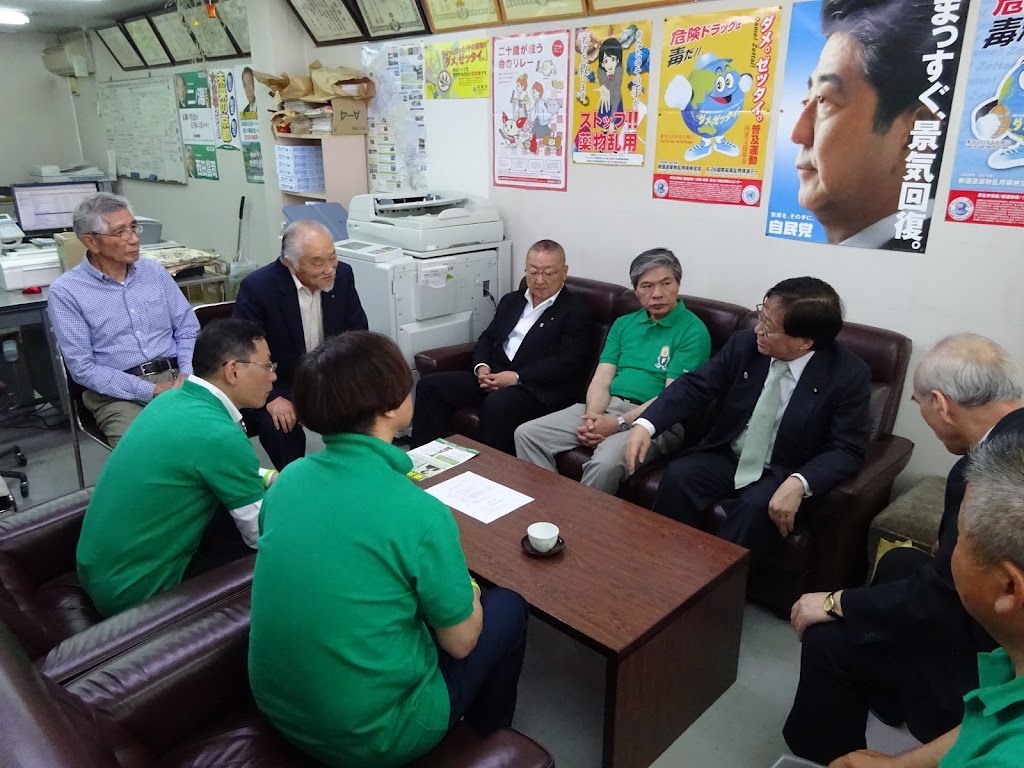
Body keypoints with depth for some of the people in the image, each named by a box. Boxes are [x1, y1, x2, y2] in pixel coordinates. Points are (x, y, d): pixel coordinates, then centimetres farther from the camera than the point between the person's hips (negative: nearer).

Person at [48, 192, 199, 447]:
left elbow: (188, 328, 11)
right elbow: (83, 368, -7)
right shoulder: (65, 292, -2)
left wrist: (187, 374, -9)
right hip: (118, 393, -3)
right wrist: (152, 390, -15)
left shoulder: (154, 271, 10)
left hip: (173, 377, 3)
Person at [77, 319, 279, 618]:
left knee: (238, 497, 11)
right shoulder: (220, 435, -26)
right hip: (133, 591, -9)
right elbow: (263, 535, -16)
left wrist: (271, 478, 11)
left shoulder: (172, 399, 0)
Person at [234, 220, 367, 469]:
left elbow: (357, 331, 4)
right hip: (276, 385, -4)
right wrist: (272, 397, -29)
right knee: (279, 424, -32)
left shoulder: (342, 275, -6)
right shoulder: (257, 287, -19)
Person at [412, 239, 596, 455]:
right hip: (494, 377, 7)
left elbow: (567, 363, -11)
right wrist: (482, 366, -2)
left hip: (539, 388, -7)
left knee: (496, 405, -38)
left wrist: (517, 377, -18)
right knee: (429, 386, -11)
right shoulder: (511, 300, 22)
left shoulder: (577, 311, 0)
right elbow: (487, 338, 22)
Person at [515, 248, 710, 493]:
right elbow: (602, 379, 8)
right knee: (527, 434, -10)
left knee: (605, 463, -36)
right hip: (605, 408, 6)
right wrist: (591, 416, -13)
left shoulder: (693, 331, -2)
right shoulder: (623, 324, 16)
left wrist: (618, 424, -18)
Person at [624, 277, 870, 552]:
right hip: (727, 457, 3)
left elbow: (847, 449, -15)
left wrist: (798, 484, -33)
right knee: (678, 477, -24)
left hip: (783, 476, -3)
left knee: (757, 506, -33)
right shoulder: (744, 344, -7)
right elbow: (694, 385, -5)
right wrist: (645, 424, -22)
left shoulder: (849, 375, -15)